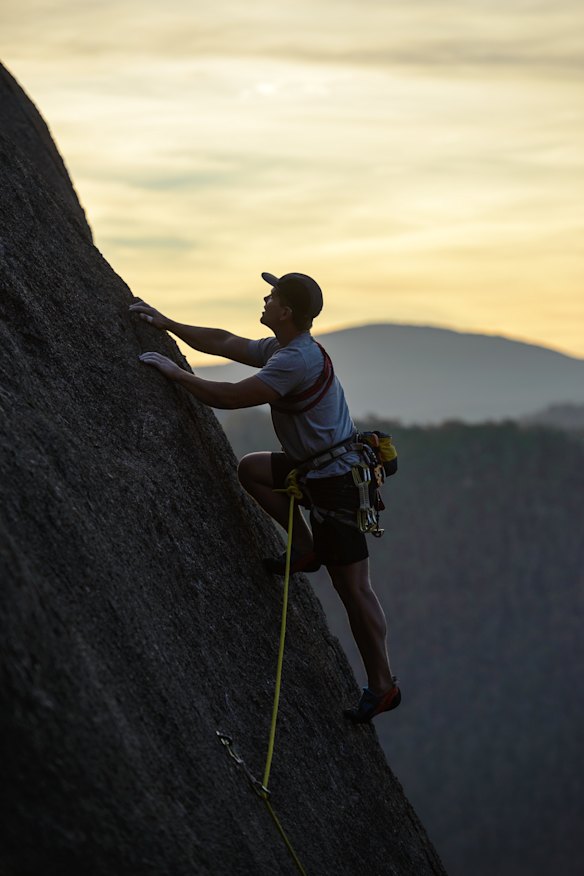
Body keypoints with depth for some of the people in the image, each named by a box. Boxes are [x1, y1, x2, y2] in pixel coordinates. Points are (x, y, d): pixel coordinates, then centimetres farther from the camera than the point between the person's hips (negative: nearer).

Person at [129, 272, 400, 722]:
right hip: (316, 466, 10)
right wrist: (166, 323, 22)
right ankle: (306, 547, 16)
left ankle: (382, 685, 3)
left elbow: (230, 397, -24)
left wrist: (176, 372, -14)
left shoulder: (297, 360, -23)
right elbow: (222, 342, 20)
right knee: (251, 469, 20)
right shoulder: (281, 348, 9)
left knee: (353, 586, -4)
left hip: (335, 482, -10)